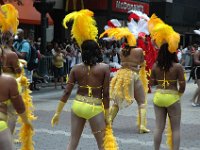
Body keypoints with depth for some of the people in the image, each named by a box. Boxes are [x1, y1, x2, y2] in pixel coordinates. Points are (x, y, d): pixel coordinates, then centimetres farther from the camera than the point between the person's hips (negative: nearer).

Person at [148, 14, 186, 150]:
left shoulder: (155, 66, -1)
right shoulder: (178, 66, -11)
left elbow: (152, 83, 6)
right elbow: (182, 85, -11)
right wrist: (178, 94, 7)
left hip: (158, 96, 4)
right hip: (172, 98, -4)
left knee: (159, 127, 12)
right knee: (175, 129, 7)